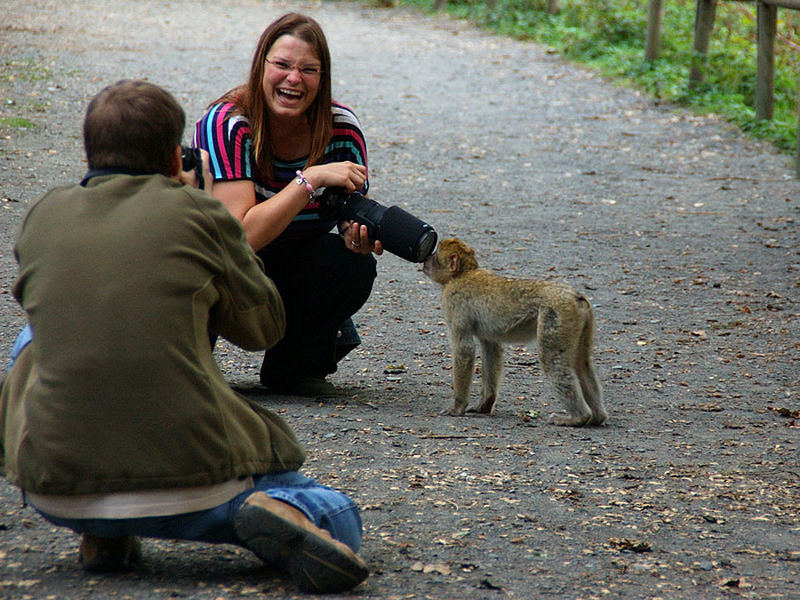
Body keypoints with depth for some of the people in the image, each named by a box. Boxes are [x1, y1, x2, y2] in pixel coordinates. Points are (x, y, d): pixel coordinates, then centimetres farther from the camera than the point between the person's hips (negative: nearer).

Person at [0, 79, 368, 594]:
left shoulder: (45, 216, 7)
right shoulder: (198, 214, -2)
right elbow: (264, 327, 13)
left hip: (56, 493, 3)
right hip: (192, 486, -3)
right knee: (338, 520, 20)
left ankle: (102, 534, 18)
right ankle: (285, 514, -17)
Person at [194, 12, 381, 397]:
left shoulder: (342, 128, -13)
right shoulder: (227, 124, -25)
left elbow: (355, 224, -6)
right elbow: (241, 236, -35)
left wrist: (361, 237, -31)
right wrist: (312, 179, -40)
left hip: (292, 271, 4)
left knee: (353, 264, -25)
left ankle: (293, 367, 2)